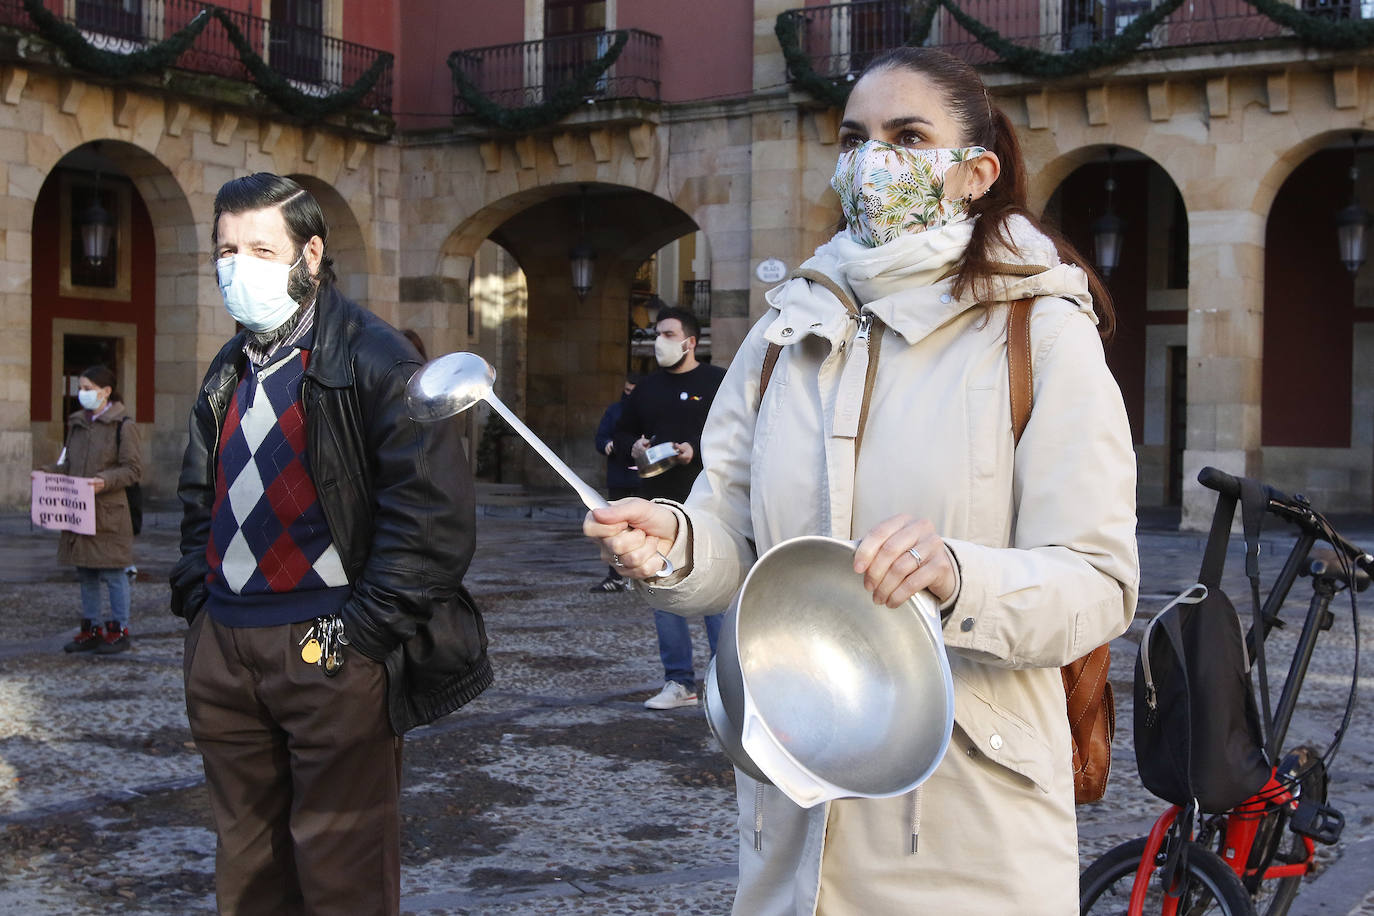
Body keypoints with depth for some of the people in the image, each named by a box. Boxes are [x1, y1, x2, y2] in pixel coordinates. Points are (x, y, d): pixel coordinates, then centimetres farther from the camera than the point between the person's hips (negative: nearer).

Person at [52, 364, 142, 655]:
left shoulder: (123, 426, -8)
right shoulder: (77, 423, 13)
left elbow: (133, 469, -11)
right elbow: (68, 463, 20)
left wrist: (106, 481, -25)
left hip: (109, 512, -7)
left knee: (113, 572, -1)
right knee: (85, 573, 12)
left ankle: (120, 630, 8)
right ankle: (91, 629, 21)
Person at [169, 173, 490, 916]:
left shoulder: (374, 360, -8)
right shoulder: (228, 373, 15)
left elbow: (434, 506, -15)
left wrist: (365, 626, -17)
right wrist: (196, 596, 10)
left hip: (328, 652, -7)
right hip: (223, 649, 7)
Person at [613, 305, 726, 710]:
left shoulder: (718, 382, -1)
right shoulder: (647, 389, 17)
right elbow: (622, 431, 24)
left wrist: (696, 451, -18)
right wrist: (633, 447, 2)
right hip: (658, 503, 6)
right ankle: (679, 682, 14)